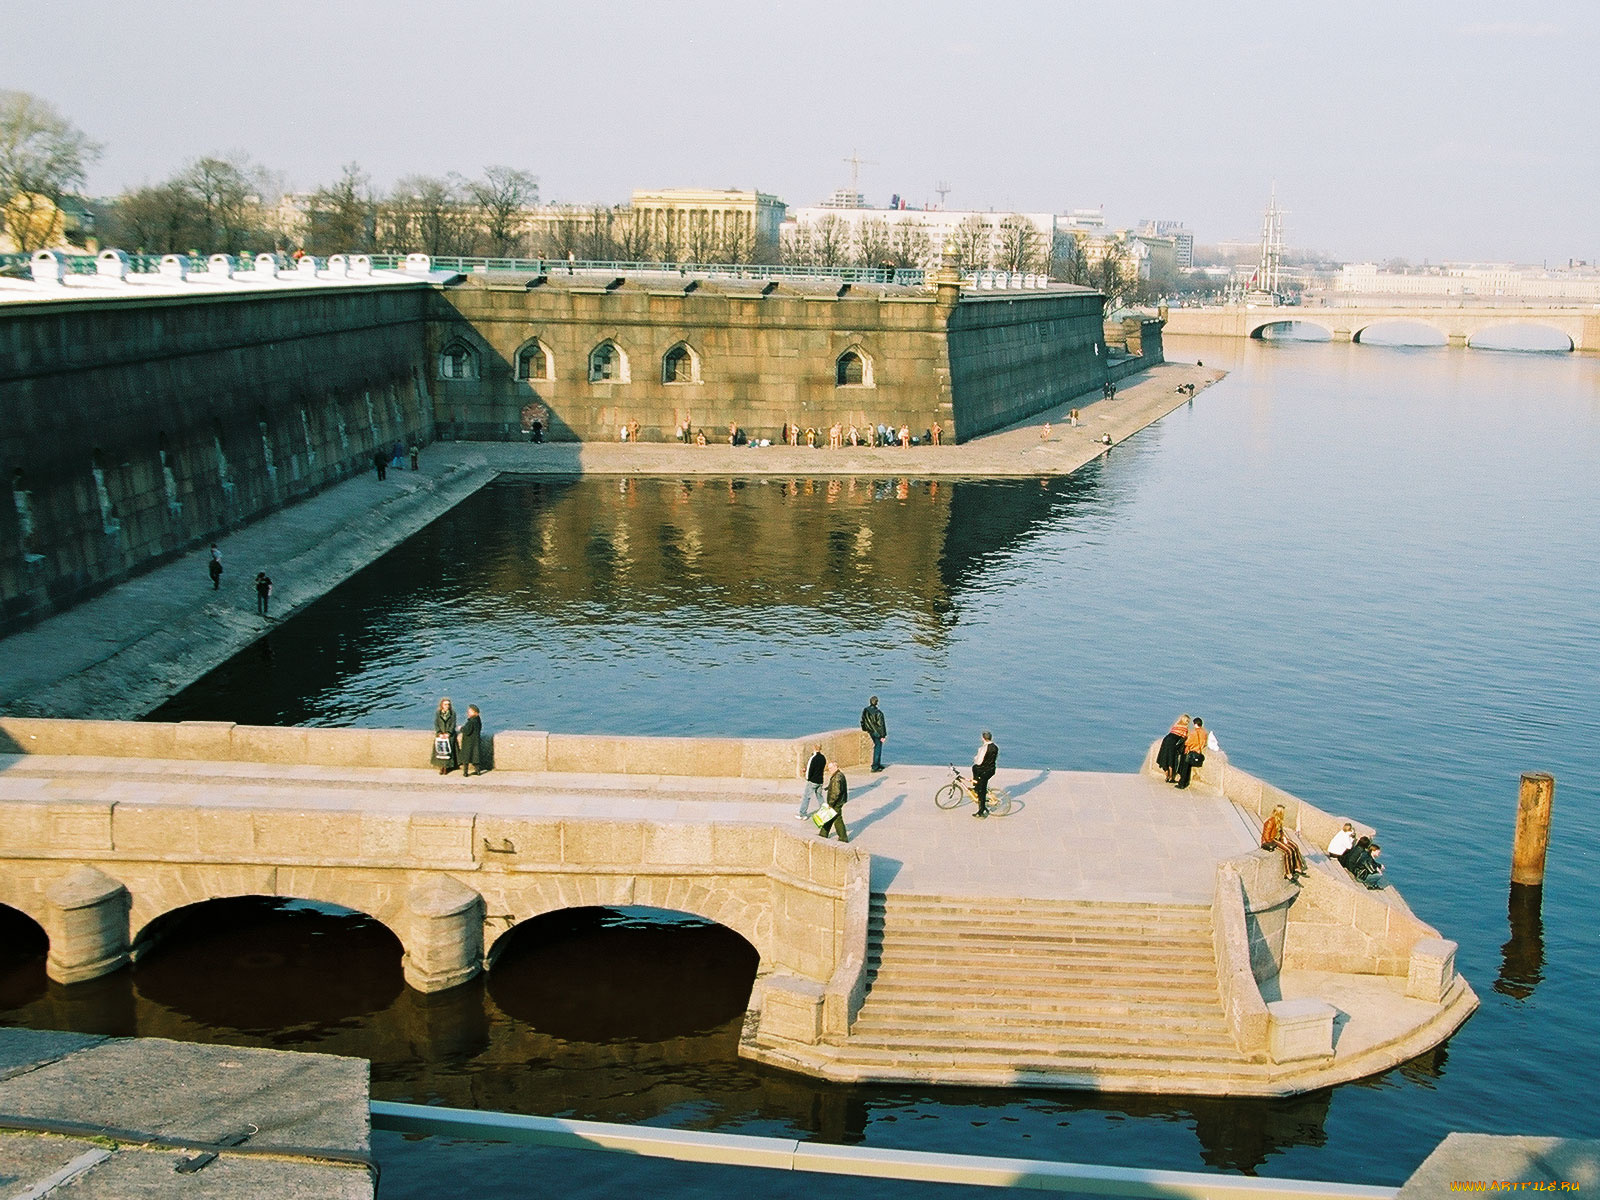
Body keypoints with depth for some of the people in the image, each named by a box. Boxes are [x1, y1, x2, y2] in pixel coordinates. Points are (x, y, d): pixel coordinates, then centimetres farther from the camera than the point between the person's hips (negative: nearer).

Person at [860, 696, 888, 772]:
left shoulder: (865, 711, -3)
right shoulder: (878, 712, -23)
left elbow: (862, 722, 8)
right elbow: (881, 725, -18)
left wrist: (866, 730, 21)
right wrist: (883, 735, -12)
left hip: (870, 732, 7)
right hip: (878, 733, -7)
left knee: (876, 746, 22)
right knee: (878, 748, 3)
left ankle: (878, 764, 30)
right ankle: (875, 767, 4)